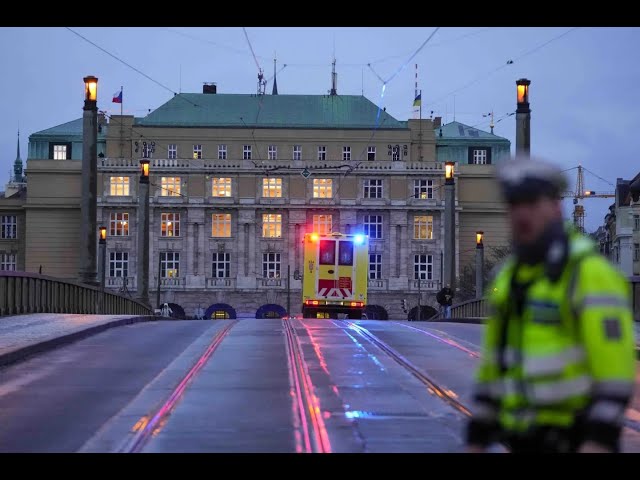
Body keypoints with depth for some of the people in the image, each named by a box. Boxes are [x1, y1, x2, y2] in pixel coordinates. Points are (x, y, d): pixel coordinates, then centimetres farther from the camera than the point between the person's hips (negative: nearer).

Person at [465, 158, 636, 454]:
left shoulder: (590, 272, -13)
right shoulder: (509, 276, 12)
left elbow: (616, 365, -20)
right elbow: (493, 364, 15)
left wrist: (601, 441, -26)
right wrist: (476, 439, 13)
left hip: (576, 438, -8)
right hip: (525, 440, 8)